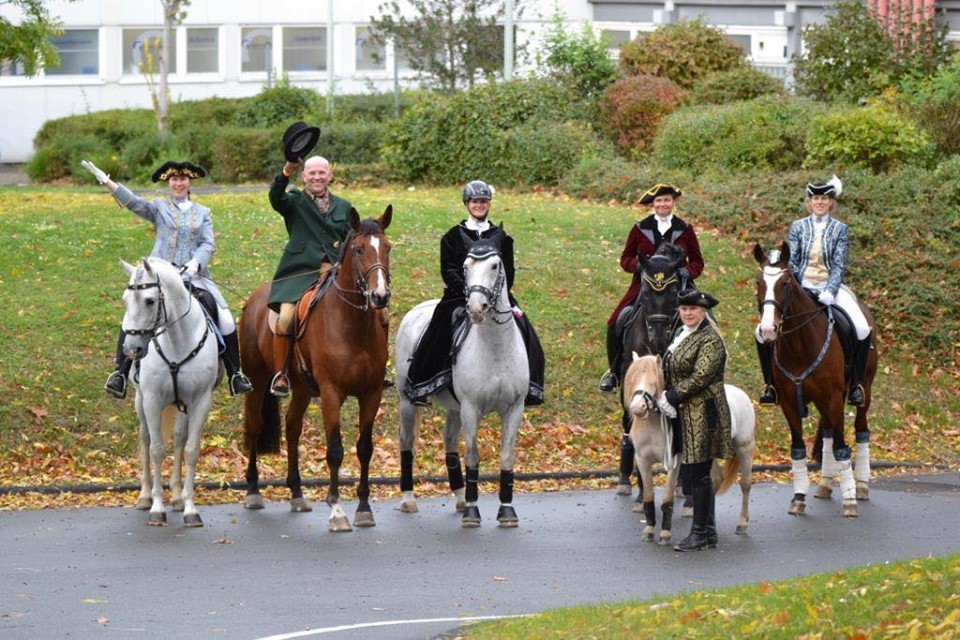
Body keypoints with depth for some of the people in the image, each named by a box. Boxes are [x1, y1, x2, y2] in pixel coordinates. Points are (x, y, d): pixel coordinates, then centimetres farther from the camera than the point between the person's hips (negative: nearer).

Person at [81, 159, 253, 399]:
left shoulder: (202, 213, 15)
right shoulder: (159, 207, 9)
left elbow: (208, 244, 5)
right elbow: (134, 202, -7)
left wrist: (196, 262, -16)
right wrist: (107, 182, -22)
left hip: (194, 277, 2)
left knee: (225, 319, -10)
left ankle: (234, 374, 3)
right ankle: (121, 371, -17)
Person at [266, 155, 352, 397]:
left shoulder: (343, 207, 19)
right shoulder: (295, 202, 8)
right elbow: (276, 197, -14)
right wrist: (287, 172, -32)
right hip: (300, 271, -3)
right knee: (286, 318, -23)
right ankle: (280, 374, -8)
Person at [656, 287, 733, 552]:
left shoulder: (710, 340, -12)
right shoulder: (681, 334, 16)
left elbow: (700, 377, -20)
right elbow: (671, 371, 20)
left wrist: (672, 397, -15)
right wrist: (667, 397, 1)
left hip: (703, 414, -9)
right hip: (685, 415, 9)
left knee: (698, 474, -7)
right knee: (693, 473, 12)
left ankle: (701, 533, -1)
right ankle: (708, 531, 20)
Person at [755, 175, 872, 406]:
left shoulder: (840, 229, 3)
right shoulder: (798, 227, 6)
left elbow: (839, 265, -4)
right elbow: (791, 262, 3)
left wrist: (829, 292, -19)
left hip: (830, 287, -1)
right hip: (801, 287, 1)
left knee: (862, 330, -25)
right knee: (763, 331, -14)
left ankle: (856, 384, -9)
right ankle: (771, 384, 2)